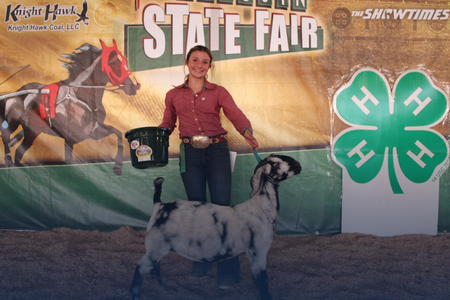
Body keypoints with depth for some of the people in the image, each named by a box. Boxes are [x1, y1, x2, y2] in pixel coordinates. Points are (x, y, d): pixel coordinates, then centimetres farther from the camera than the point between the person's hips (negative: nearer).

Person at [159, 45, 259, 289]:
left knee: (222, 207, -6)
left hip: (217, 151, -2)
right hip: (190, 153, 2)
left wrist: (247, 132, -30)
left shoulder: (218, 92, 4)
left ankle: (228, 271, 1)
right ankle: (201, 262, 23)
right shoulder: (174, 95, 10)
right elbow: (167, 124, 18)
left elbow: (236, 115, -10)